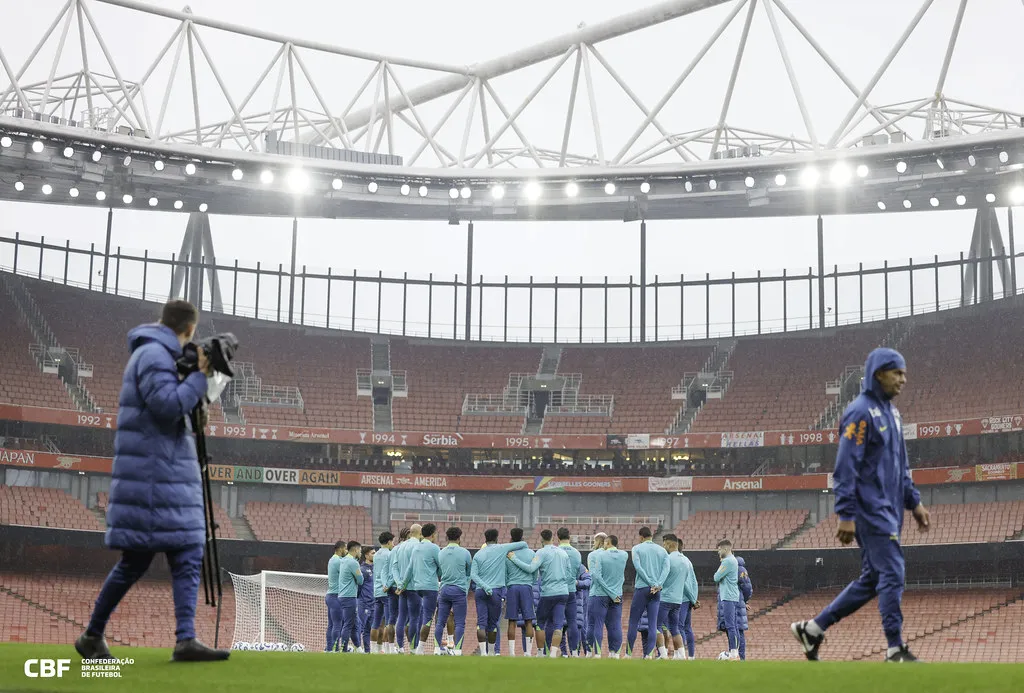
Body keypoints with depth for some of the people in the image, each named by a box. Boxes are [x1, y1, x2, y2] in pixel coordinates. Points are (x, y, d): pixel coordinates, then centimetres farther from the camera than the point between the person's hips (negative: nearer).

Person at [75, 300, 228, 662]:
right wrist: (201, 375, -13)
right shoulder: (153, 354, -11)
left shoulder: (158, 355, 19)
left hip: (171, 472, 10)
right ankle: (92, 635, 11)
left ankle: (186, 639, -8)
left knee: (188, 555, -1)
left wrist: (197, 374, 14)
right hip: (152, 473, -10)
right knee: (136, 559, -3)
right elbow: (168, 407, -21)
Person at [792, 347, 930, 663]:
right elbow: (846, 468, -16)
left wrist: (914, 502, 17)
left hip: (889, 511, 9)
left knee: (872, 579, 11)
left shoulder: (892, 413, 16)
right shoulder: (860, 412, -12)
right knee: (893, 574, -9)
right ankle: (896, 650, -2)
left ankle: (812, 629, 19)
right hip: (870, 510, -9)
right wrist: (846, 516, -20)